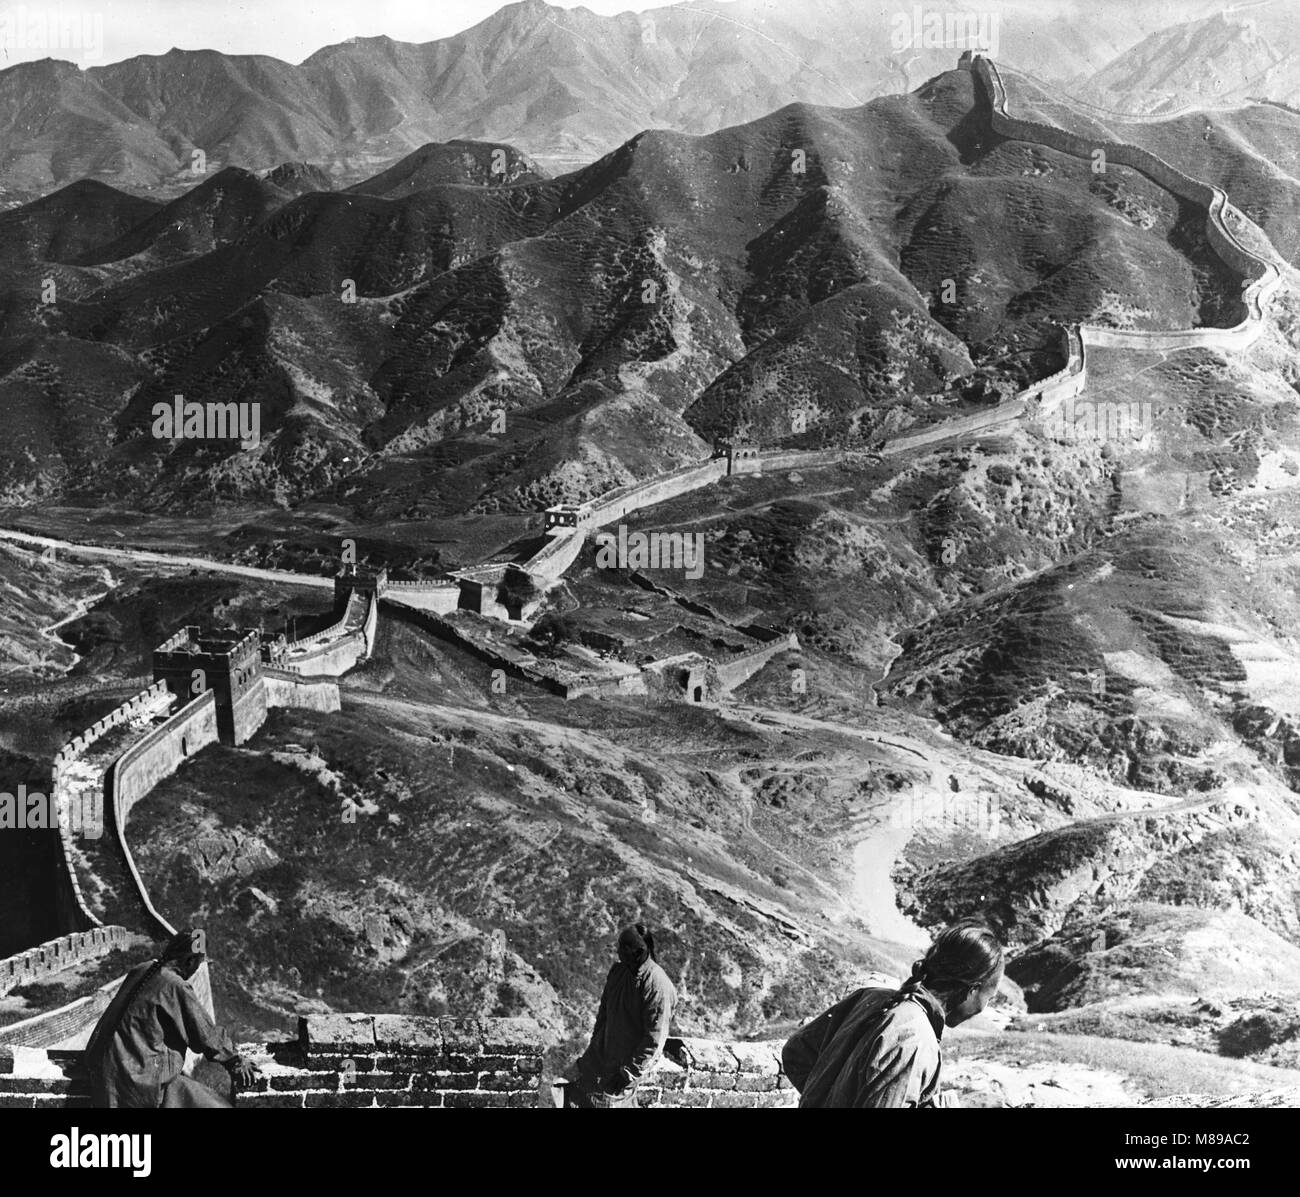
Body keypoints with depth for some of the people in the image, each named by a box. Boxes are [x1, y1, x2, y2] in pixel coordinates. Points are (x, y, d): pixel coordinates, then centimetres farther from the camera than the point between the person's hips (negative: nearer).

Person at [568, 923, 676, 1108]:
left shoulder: (658, 987, -25)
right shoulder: (618, 971, -3)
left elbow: (655, 1038, -22)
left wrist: (630, 1072, -19)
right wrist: (595, 1042, 14)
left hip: (628, 1057, -7)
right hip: (603, 1049, 7)